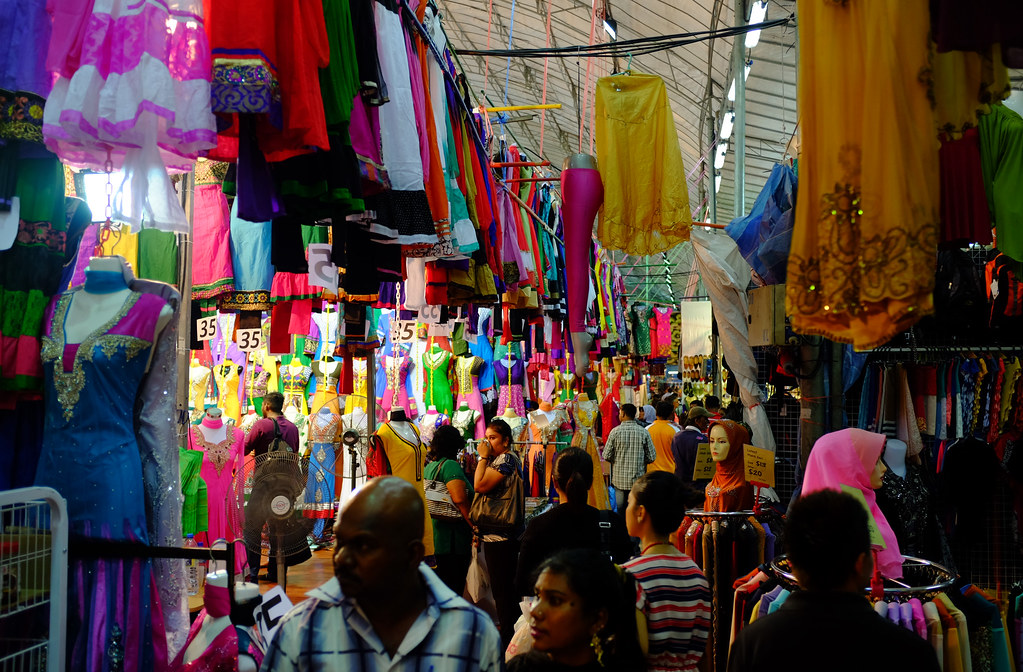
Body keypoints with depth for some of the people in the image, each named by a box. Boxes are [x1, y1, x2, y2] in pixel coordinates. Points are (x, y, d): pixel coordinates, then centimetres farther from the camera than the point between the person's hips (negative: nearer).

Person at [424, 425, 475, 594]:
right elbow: (459, 499, -24)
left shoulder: (428, 467, 13)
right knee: (454, 588, -5)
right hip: (453, 536, -9)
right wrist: (476, 528, -18)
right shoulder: (450, 465, -13)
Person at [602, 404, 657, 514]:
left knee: (620, 509, 8)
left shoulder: (615, 431, -7)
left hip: (620, 479, 0)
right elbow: (652, 457, -1)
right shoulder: (644, 432, -3)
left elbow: (607, 456, -6)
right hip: (638, 479, 1)